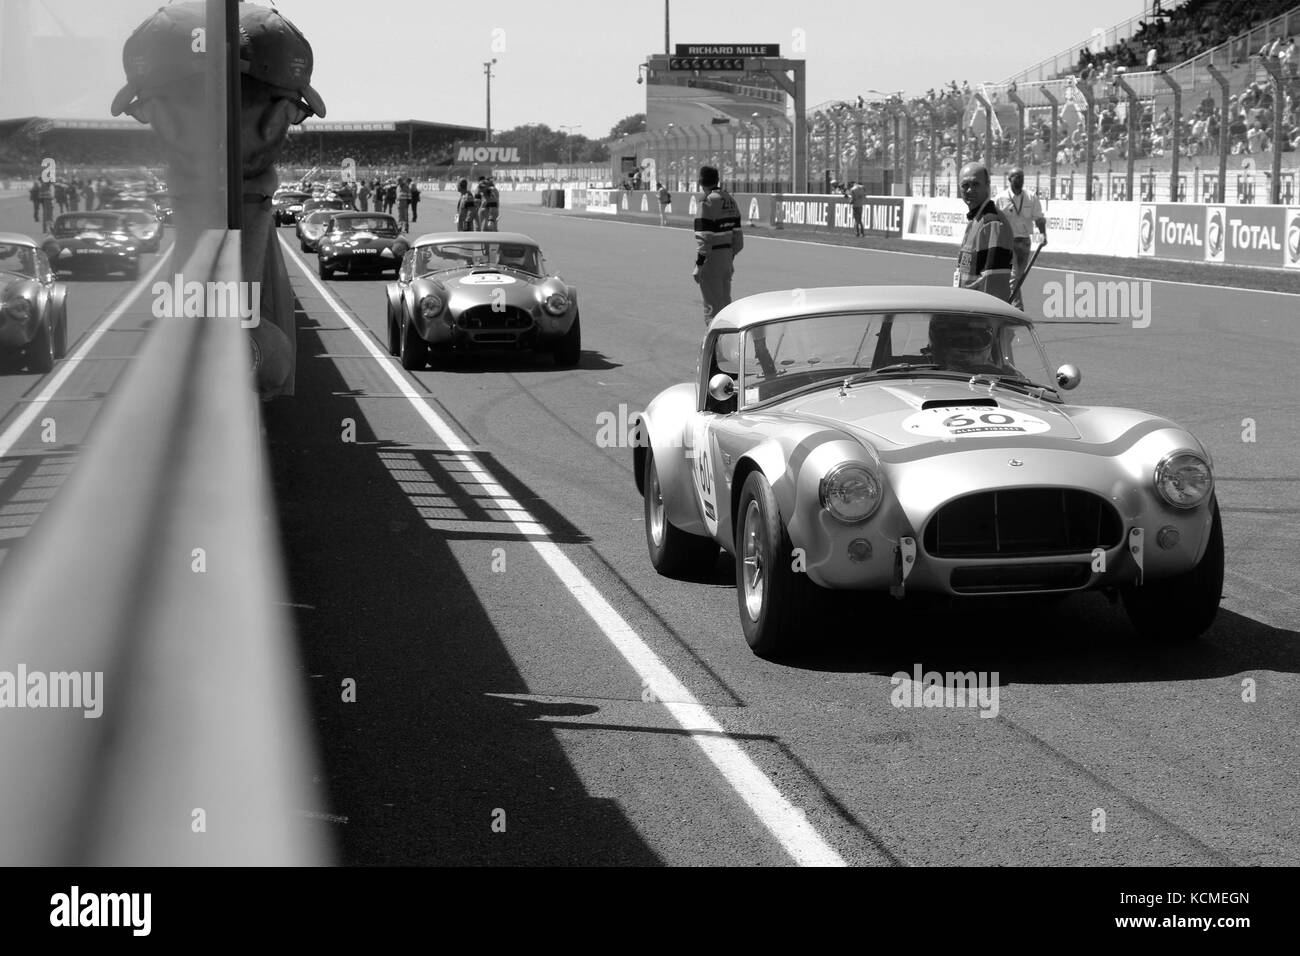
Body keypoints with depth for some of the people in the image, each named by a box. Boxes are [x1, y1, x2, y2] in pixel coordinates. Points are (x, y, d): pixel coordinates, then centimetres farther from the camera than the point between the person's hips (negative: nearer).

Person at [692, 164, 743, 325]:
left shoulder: (708, 202, -16)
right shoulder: (729, 200, 8)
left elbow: (705, 237, -20)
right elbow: (737, 233, 12)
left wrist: (699, 264, -17)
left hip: (711, 260, -8)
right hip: (727, 257, 8)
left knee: (712, 307, -2)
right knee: (725, 303, 19)